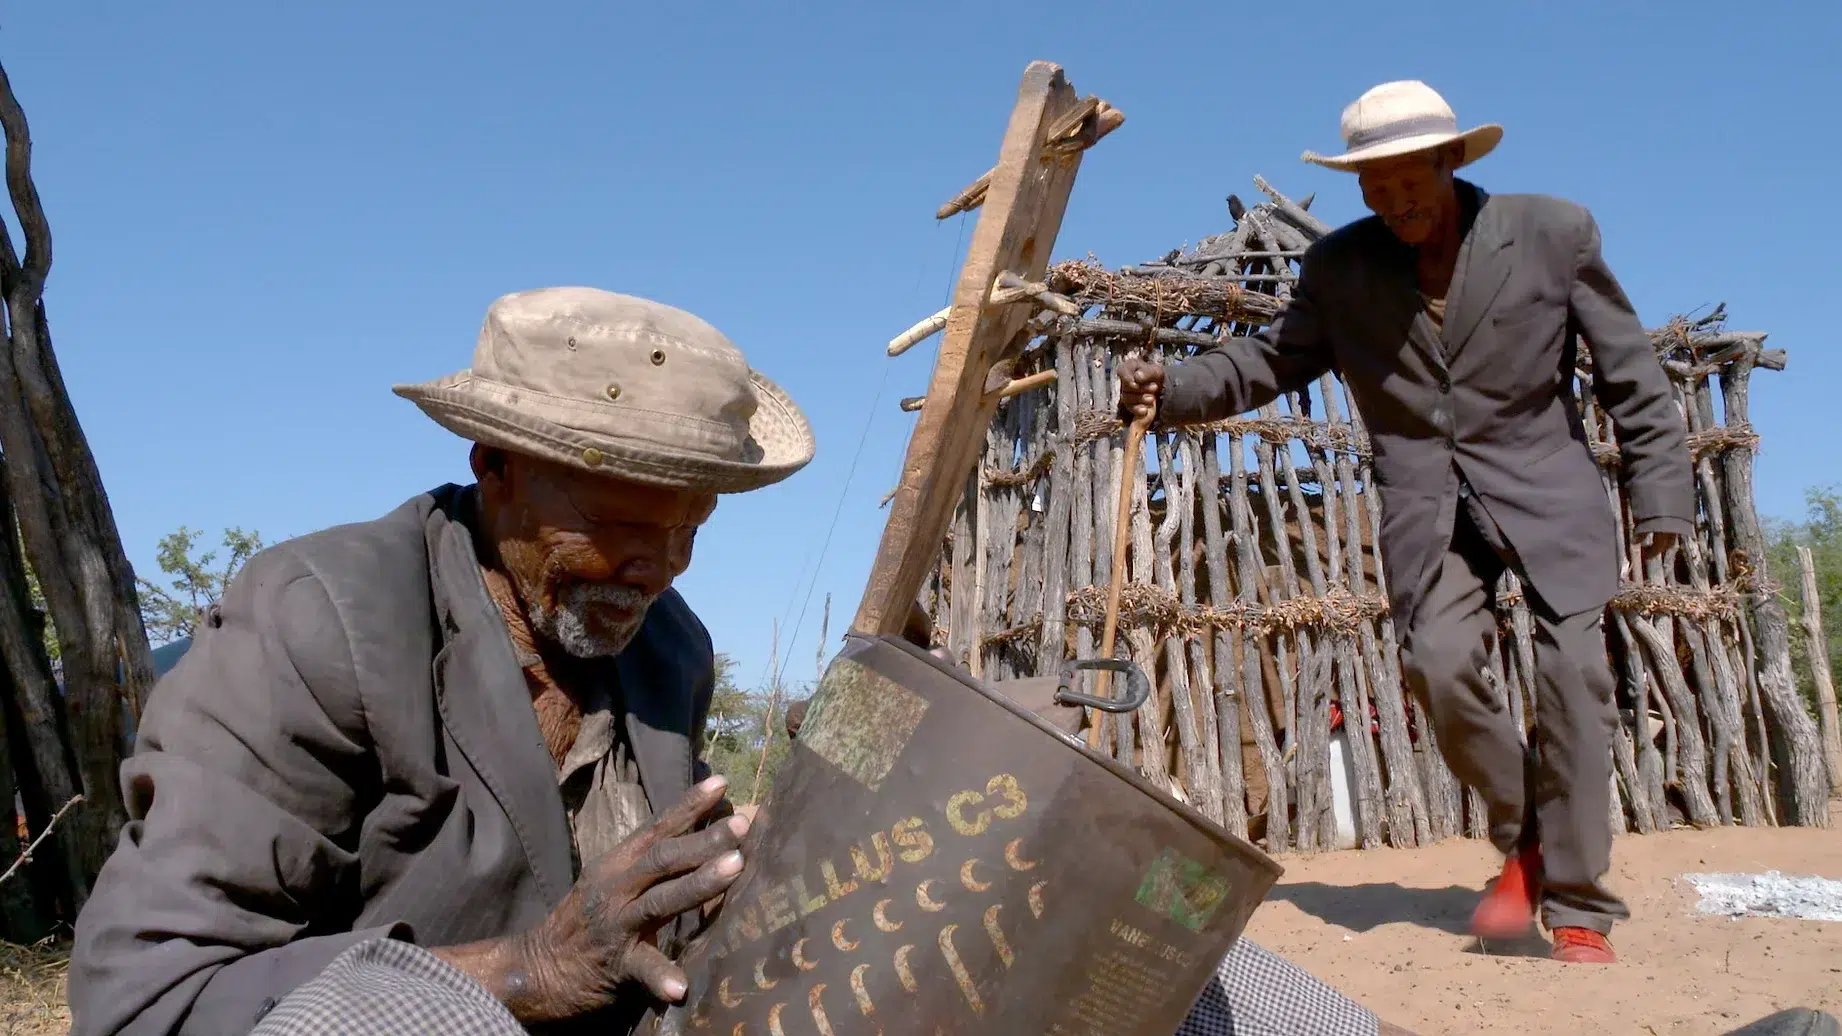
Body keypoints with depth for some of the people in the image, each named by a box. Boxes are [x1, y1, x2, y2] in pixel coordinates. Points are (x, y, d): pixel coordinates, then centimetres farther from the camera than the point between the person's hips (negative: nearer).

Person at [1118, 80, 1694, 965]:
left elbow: (1628, 370, 2)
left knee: (1574, 675, -10)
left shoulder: (1553, 234, -4)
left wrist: (1660, 491, 0)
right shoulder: (1339, 267, 1)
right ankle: (1525, 839, 11)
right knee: (1440, 664, -17)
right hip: (1428, 506, 1)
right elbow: (1274, 359, 6)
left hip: (1548, 493, -1)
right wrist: (1173, 388, -12)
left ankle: (1578, 909, 4)